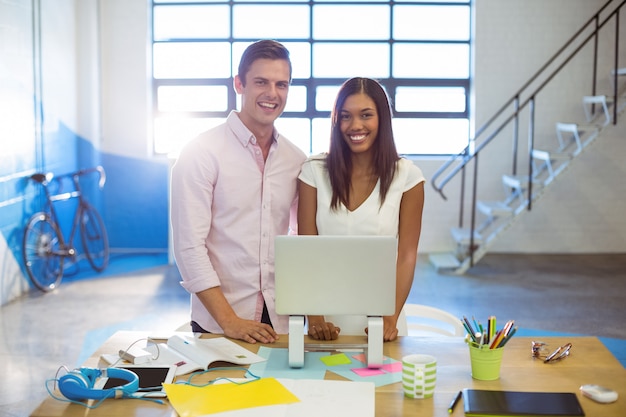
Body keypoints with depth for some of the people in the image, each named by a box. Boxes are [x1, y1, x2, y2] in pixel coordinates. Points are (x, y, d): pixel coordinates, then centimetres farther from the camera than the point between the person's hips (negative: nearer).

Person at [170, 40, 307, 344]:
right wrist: (229, 321, -19)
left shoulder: (295, 159, 6)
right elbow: (189, 246, -14)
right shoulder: (201, 154, -8)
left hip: (283, 322, 4)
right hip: (218, 325, -4)